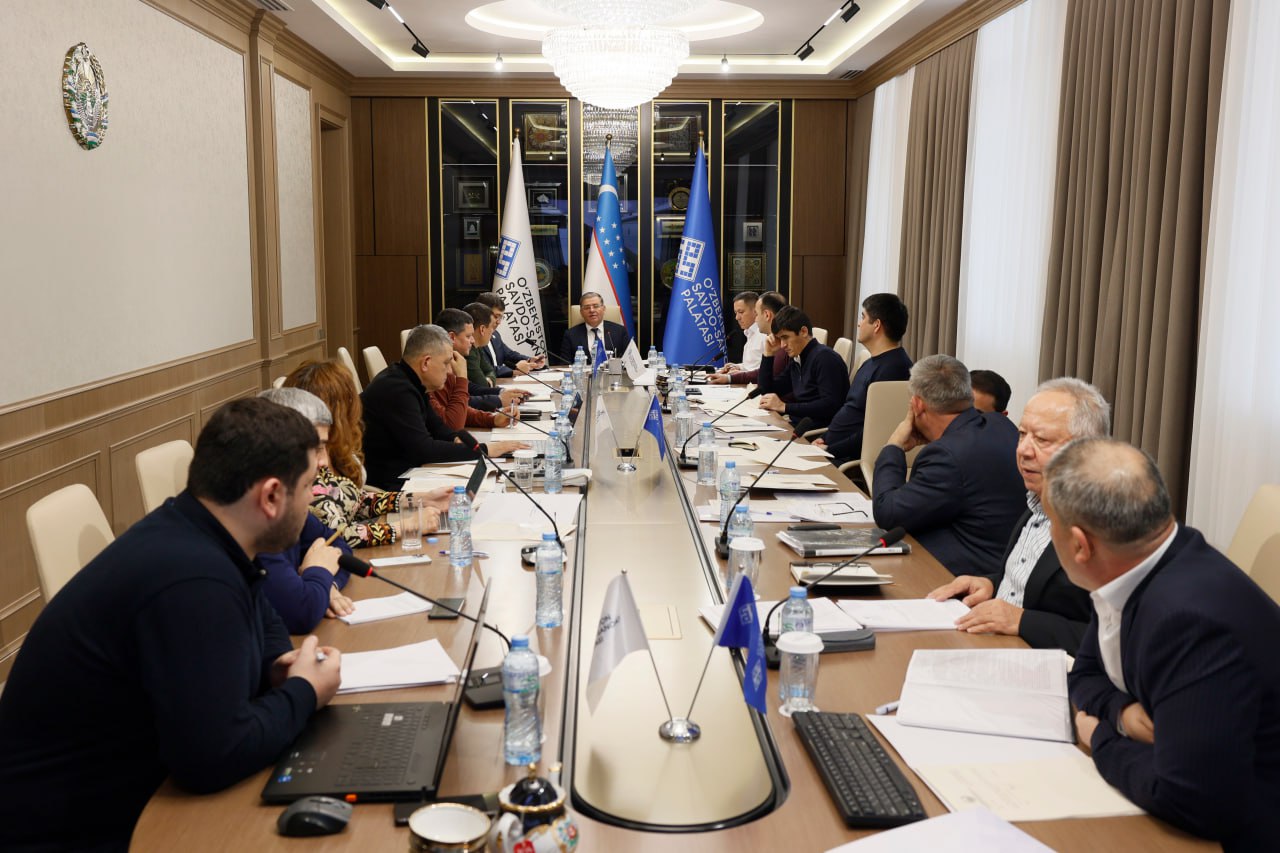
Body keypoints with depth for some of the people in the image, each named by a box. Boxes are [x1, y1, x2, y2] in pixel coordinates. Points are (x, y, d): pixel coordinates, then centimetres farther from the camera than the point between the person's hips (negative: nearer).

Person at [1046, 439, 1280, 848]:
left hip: (1237, 831, -7)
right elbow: (1085, 675, 10)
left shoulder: (1191, 616, -31)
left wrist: (1102, 740, -15)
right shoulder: (1139, 574, -5)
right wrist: (1123, 711, -11)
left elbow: (1189, 801, -33)